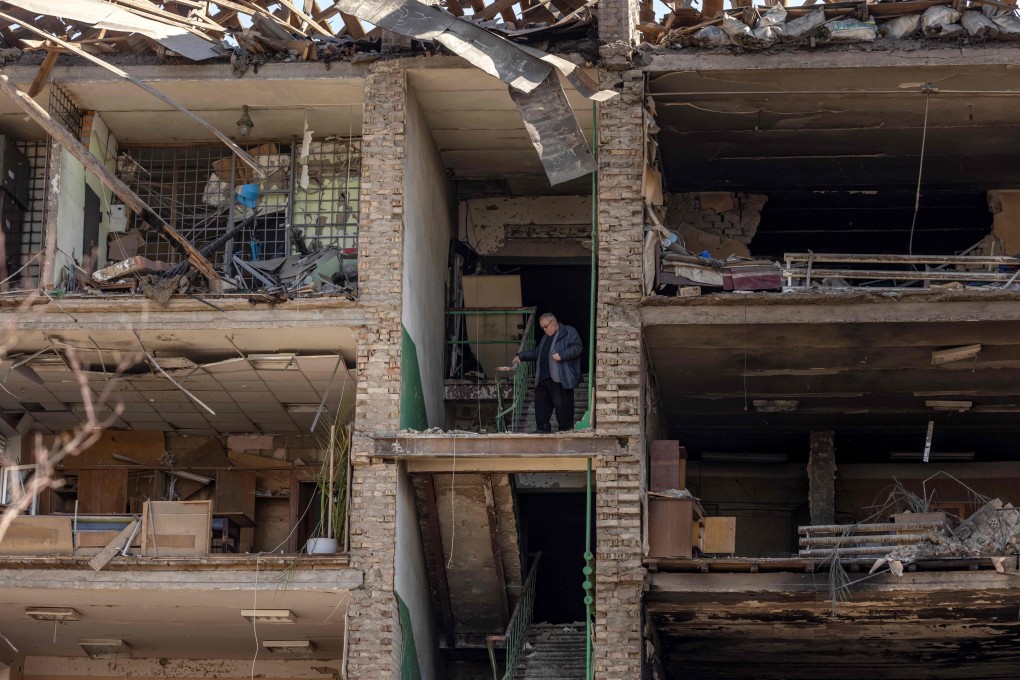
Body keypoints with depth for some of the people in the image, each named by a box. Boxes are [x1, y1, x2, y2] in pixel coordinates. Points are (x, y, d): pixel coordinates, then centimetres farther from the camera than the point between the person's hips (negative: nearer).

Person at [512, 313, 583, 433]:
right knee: (541, 401, 4)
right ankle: (543, 428, 8)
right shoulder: (546, 337, 28)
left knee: (561, 403, -8)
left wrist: (561, 355, -21)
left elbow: (577, 348, -11)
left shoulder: (569, 332, 1)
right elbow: (536, 352, 35)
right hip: (544, 377, 8)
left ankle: (565, 429, -1)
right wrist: (521, 356, 25)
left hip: (560, 378, -8)